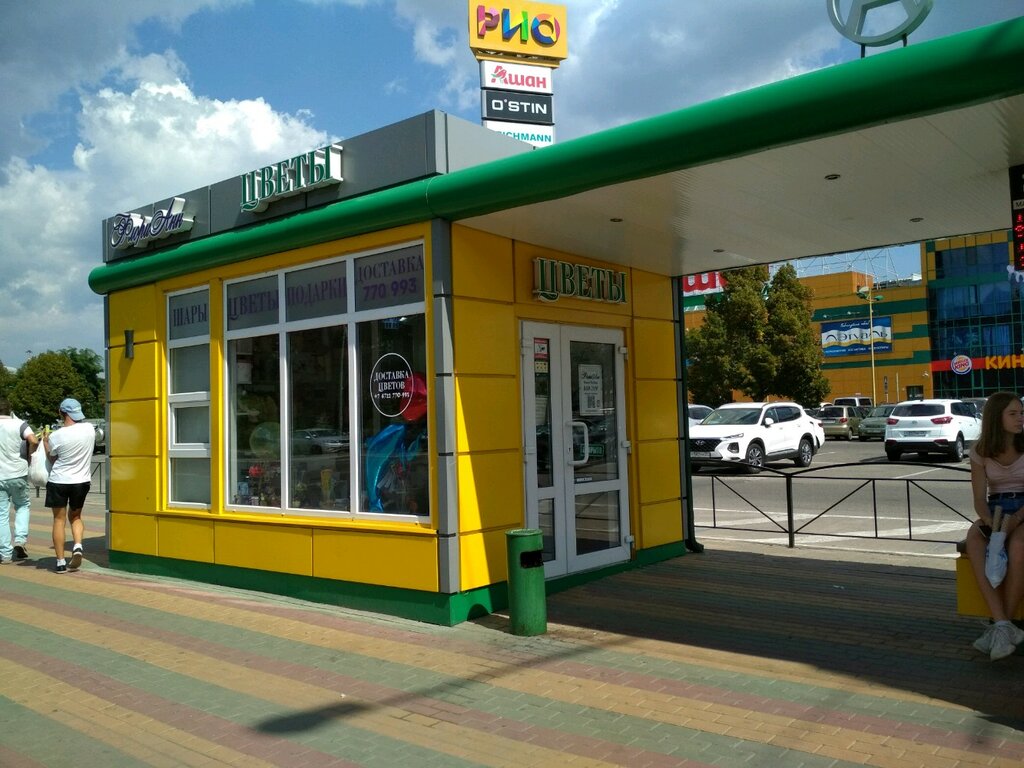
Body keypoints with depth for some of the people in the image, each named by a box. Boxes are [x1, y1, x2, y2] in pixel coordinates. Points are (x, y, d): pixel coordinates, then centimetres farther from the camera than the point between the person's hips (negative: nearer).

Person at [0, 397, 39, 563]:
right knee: (22, 506, 20)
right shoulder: (19, 424, -6)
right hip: (18, 474, -1)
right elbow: (33, 441, -22)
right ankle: (21, 539, 2)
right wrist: (29, 455, -4)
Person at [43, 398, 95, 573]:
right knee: (75, 516, 21)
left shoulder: (56, 436, -13)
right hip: (82, 481, 3)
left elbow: (51, 458, 3)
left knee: (59, 520, 7)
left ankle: (60, 562, 7)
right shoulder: (89, 428, -7)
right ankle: (78, 546, -4)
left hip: (59, 481, -3)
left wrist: (45, 442, 18)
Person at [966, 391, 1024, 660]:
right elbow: (979, 498, -2)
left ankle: (999, 626, -26)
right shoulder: (981, 451, 0)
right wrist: (990, 523, -22)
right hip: (995, 511, 2)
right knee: (974, 539, -33)